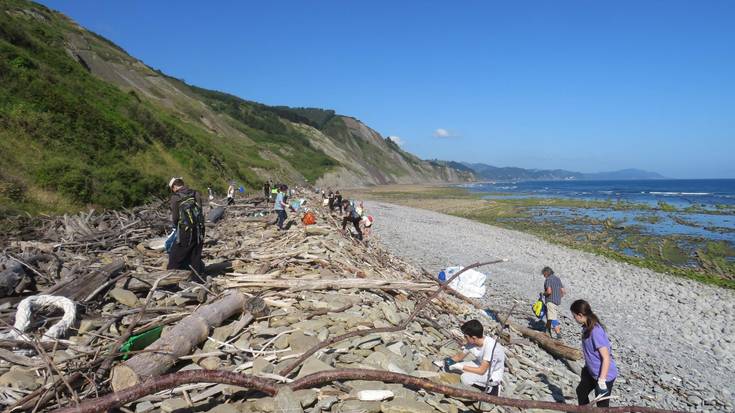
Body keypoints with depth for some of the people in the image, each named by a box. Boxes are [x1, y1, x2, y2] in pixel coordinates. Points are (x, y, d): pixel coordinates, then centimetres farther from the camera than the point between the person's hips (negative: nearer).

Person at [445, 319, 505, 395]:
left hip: (493, 375, -8)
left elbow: (481, 371, -29)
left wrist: (461, 367, -26)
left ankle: (490, 388, -5)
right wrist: (447, 361, -10)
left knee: (465, 378, -28)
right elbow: (459, 356, 4)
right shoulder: (472, 342, -12)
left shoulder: (490, 346, -33)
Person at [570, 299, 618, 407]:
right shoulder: (587, 327, -1)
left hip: (605, 375, -10)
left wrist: (601, 381, -26)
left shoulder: (596, 331, -29)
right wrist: (586, 368, 24)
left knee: (602, 406, 2)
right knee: (581, 391, 27)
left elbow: (606, 358, -27)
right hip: (592, 372, 10)